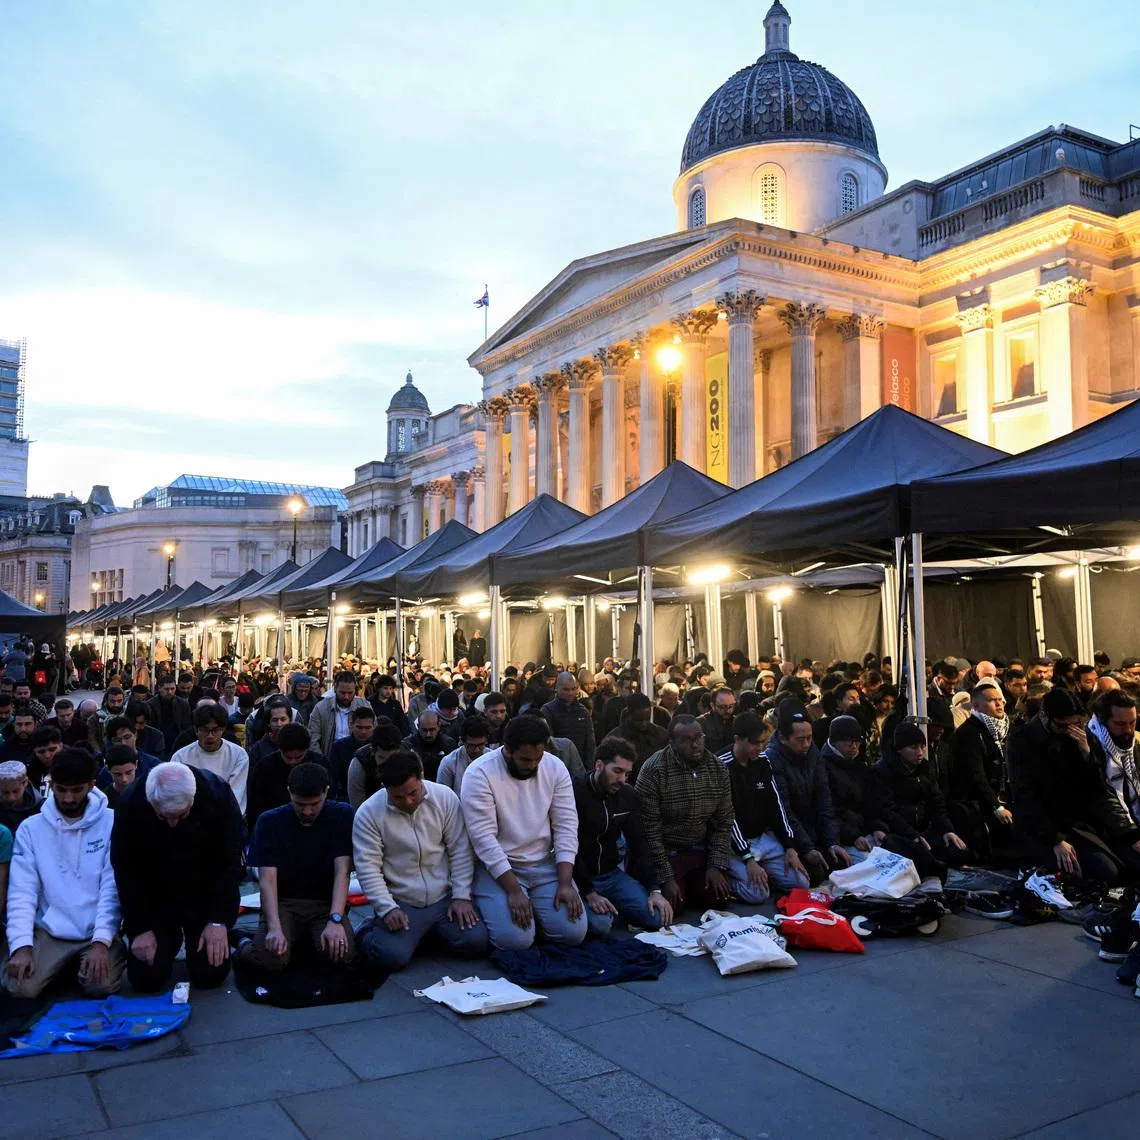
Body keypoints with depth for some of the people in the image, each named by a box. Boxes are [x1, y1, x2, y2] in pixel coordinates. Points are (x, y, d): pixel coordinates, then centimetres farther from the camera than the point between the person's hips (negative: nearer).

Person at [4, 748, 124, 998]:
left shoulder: (111, 823, -5)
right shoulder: (31, 828, 1)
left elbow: (113, 886, -9)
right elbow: (22, 891, -4)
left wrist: (101, 941, -19)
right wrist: (21, 945, -17)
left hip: (98, 931, -2)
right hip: (50, 932, 2)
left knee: (100, 986, -23)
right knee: (20, 988, -19)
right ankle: (65, 964, 13)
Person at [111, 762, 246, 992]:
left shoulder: (218, 794, -23)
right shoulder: (131, 803, -21)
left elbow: (231, 861, -16)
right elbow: (125, 870, -11)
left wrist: (219, 921, -19)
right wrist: (139, 928, -13)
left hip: (204, 895, -1)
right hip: (154, 899, 1)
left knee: (211, 975, -8)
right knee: (145, 978, -6)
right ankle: (171, 939, 26)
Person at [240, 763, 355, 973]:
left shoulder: (342, 816, -3)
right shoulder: (269, 821, -3)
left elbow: (342, 872, -10)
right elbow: (267, 880, -10)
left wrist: (335, 920, -25)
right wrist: (274, 928, -25)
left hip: (326, 903, 1)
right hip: (283, 903, -1)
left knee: (341, 955, -28)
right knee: (270, 958, -30)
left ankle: (310, 940, 5)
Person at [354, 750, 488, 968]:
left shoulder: (445, 797, -6)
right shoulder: (368, 813, -11)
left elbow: (460, 851, -1)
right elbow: (367, 868, -10)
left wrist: (462, 896, -7)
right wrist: (388, 908, -19)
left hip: (445, 897, 2)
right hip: (400, 903, -2)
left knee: (476, 943, -15)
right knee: (393, 956, -24)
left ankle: (434, 931, 15)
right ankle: (370, 934, 11)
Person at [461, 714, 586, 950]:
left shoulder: (555, 767, -4)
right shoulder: (480, 774, -17)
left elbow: (566, 827, -4)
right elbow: (484, 838, -21)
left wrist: (565, 883, -15)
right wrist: (514, 891, -25)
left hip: (546, 864, 4)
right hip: (497, 867, -3)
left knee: (574, 932, -13)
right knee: (515, 939, -22)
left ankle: (533, 909, 16)